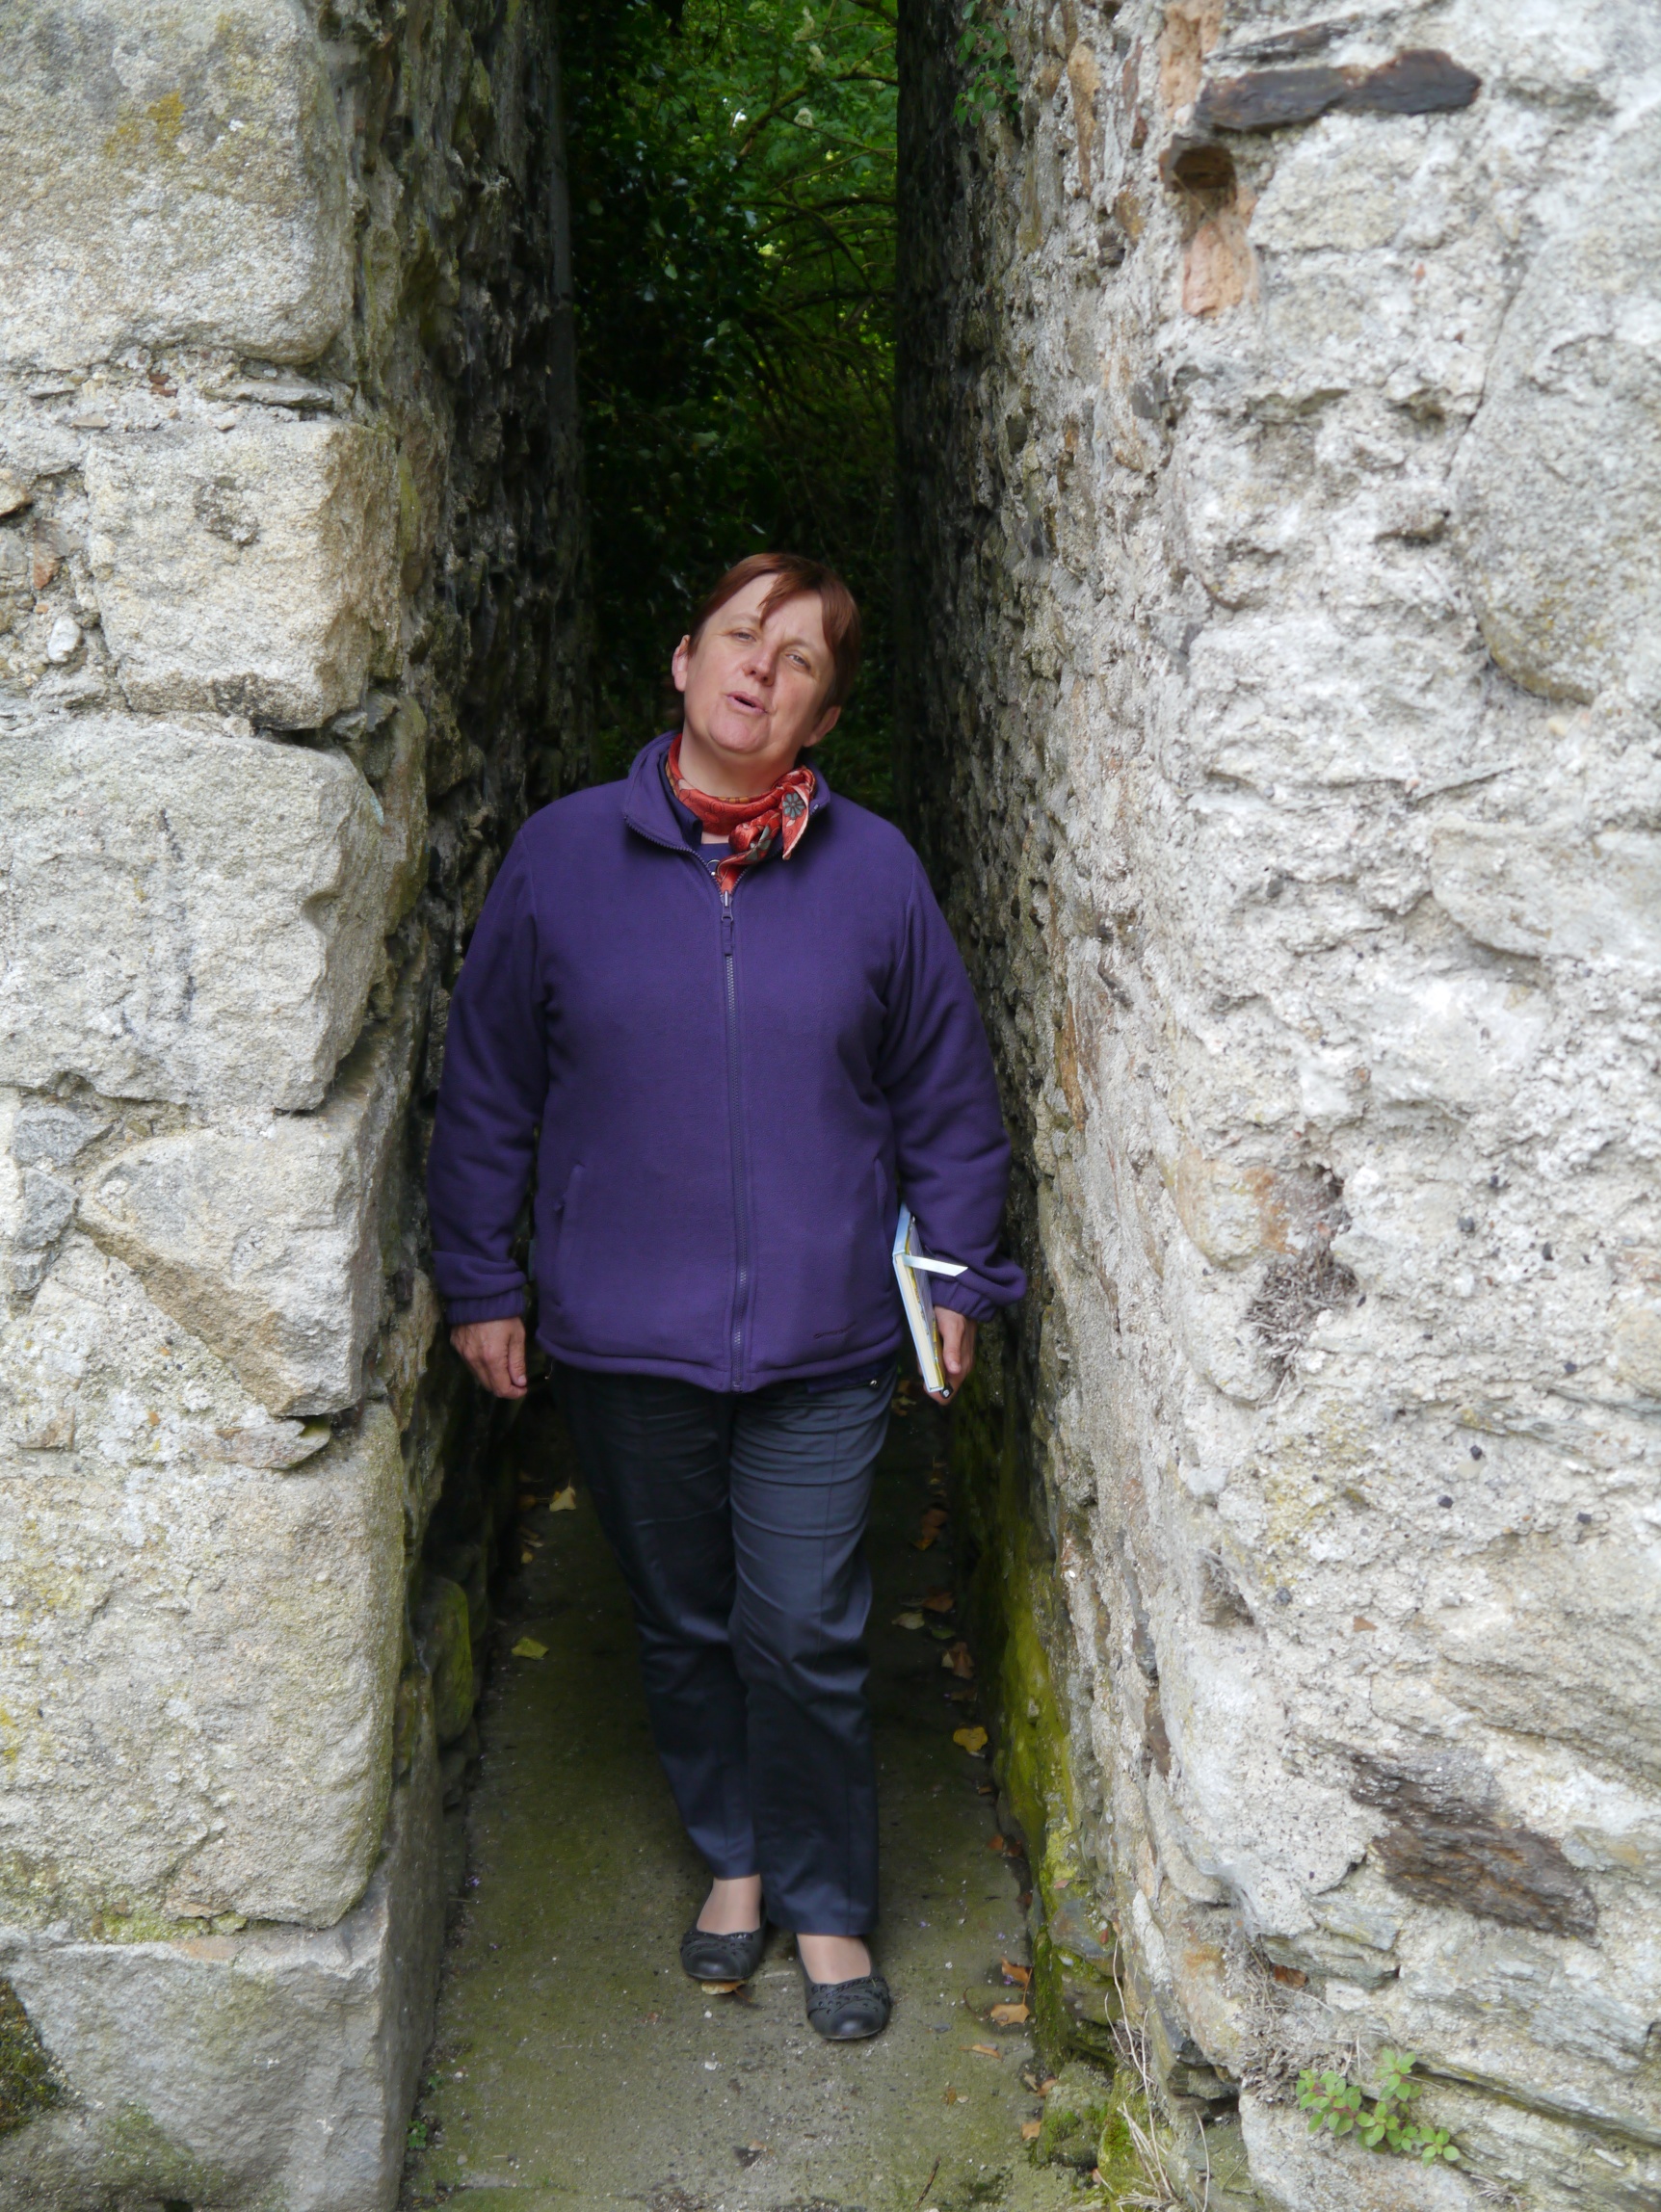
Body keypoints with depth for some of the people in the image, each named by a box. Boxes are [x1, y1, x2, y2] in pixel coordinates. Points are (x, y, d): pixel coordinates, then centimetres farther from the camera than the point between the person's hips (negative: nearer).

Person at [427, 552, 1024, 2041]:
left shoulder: (874, 869, -1)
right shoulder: (564, 854, -1)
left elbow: (948, 1096, 6)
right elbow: (489, 1084, 5)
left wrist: (958, 1278, 5)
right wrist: (481, 1279, 4)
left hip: (821, 1341, -1)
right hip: (624, 1339, 1)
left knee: (807, 1642, 4)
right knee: (683, 1626, 16)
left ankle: (827, 1902, 28)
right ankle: (733, 1858, 40)